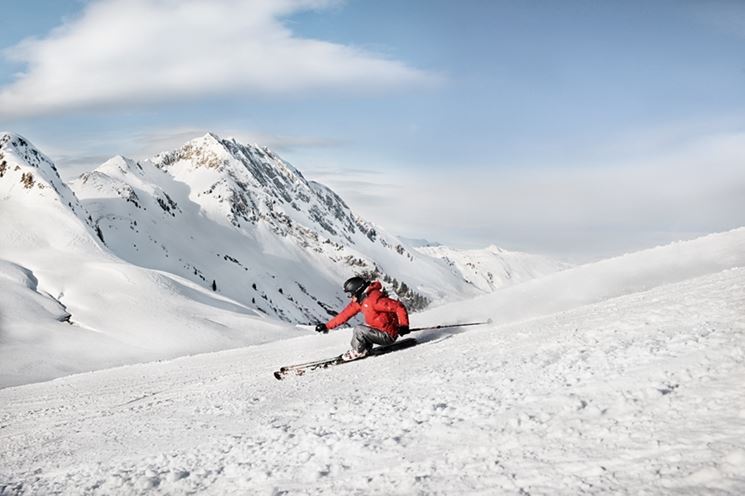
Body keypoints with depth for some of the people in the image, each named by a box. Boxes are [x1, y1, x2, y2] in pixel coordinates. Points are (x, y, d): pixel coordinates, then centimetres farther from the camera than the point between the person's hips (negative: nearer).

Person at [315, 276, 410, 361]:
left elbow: (399, 307, -25)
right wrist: (327, 326, 10)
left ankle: (357, 352, 3)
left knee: (359, 330, -16)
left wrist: (404, 325, -33)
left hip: (388, 335, -9)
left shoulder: (374, 299, -23)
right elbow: (345, 314, 11)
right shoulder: (360, 300, 6)